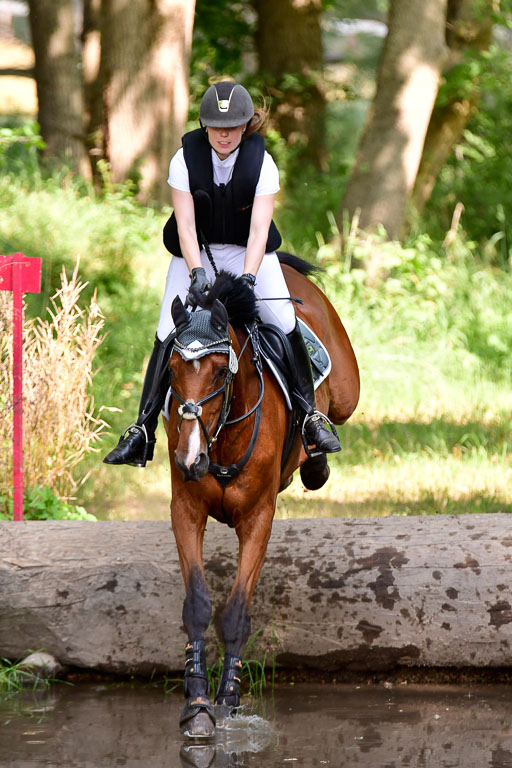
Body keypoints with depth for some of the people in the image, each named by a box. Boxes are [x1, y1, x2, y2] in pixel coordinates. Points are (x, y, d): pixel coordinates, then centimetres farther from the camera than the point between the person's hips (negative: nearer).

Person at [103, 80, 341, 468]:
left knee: (286, 326, -16)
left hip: (248, 253, 0)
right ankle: (142, 432, -6)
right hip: (195, 252, 0)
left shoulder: (262, 163, -16)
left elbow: (258, 229, -23)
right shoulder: (185, 159, -15)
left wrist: (247, 279, -36)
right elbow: (185, 225, -18)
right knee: (168, 337, -12)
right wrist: (197, 273, -33)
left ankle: (311, 416, -1)